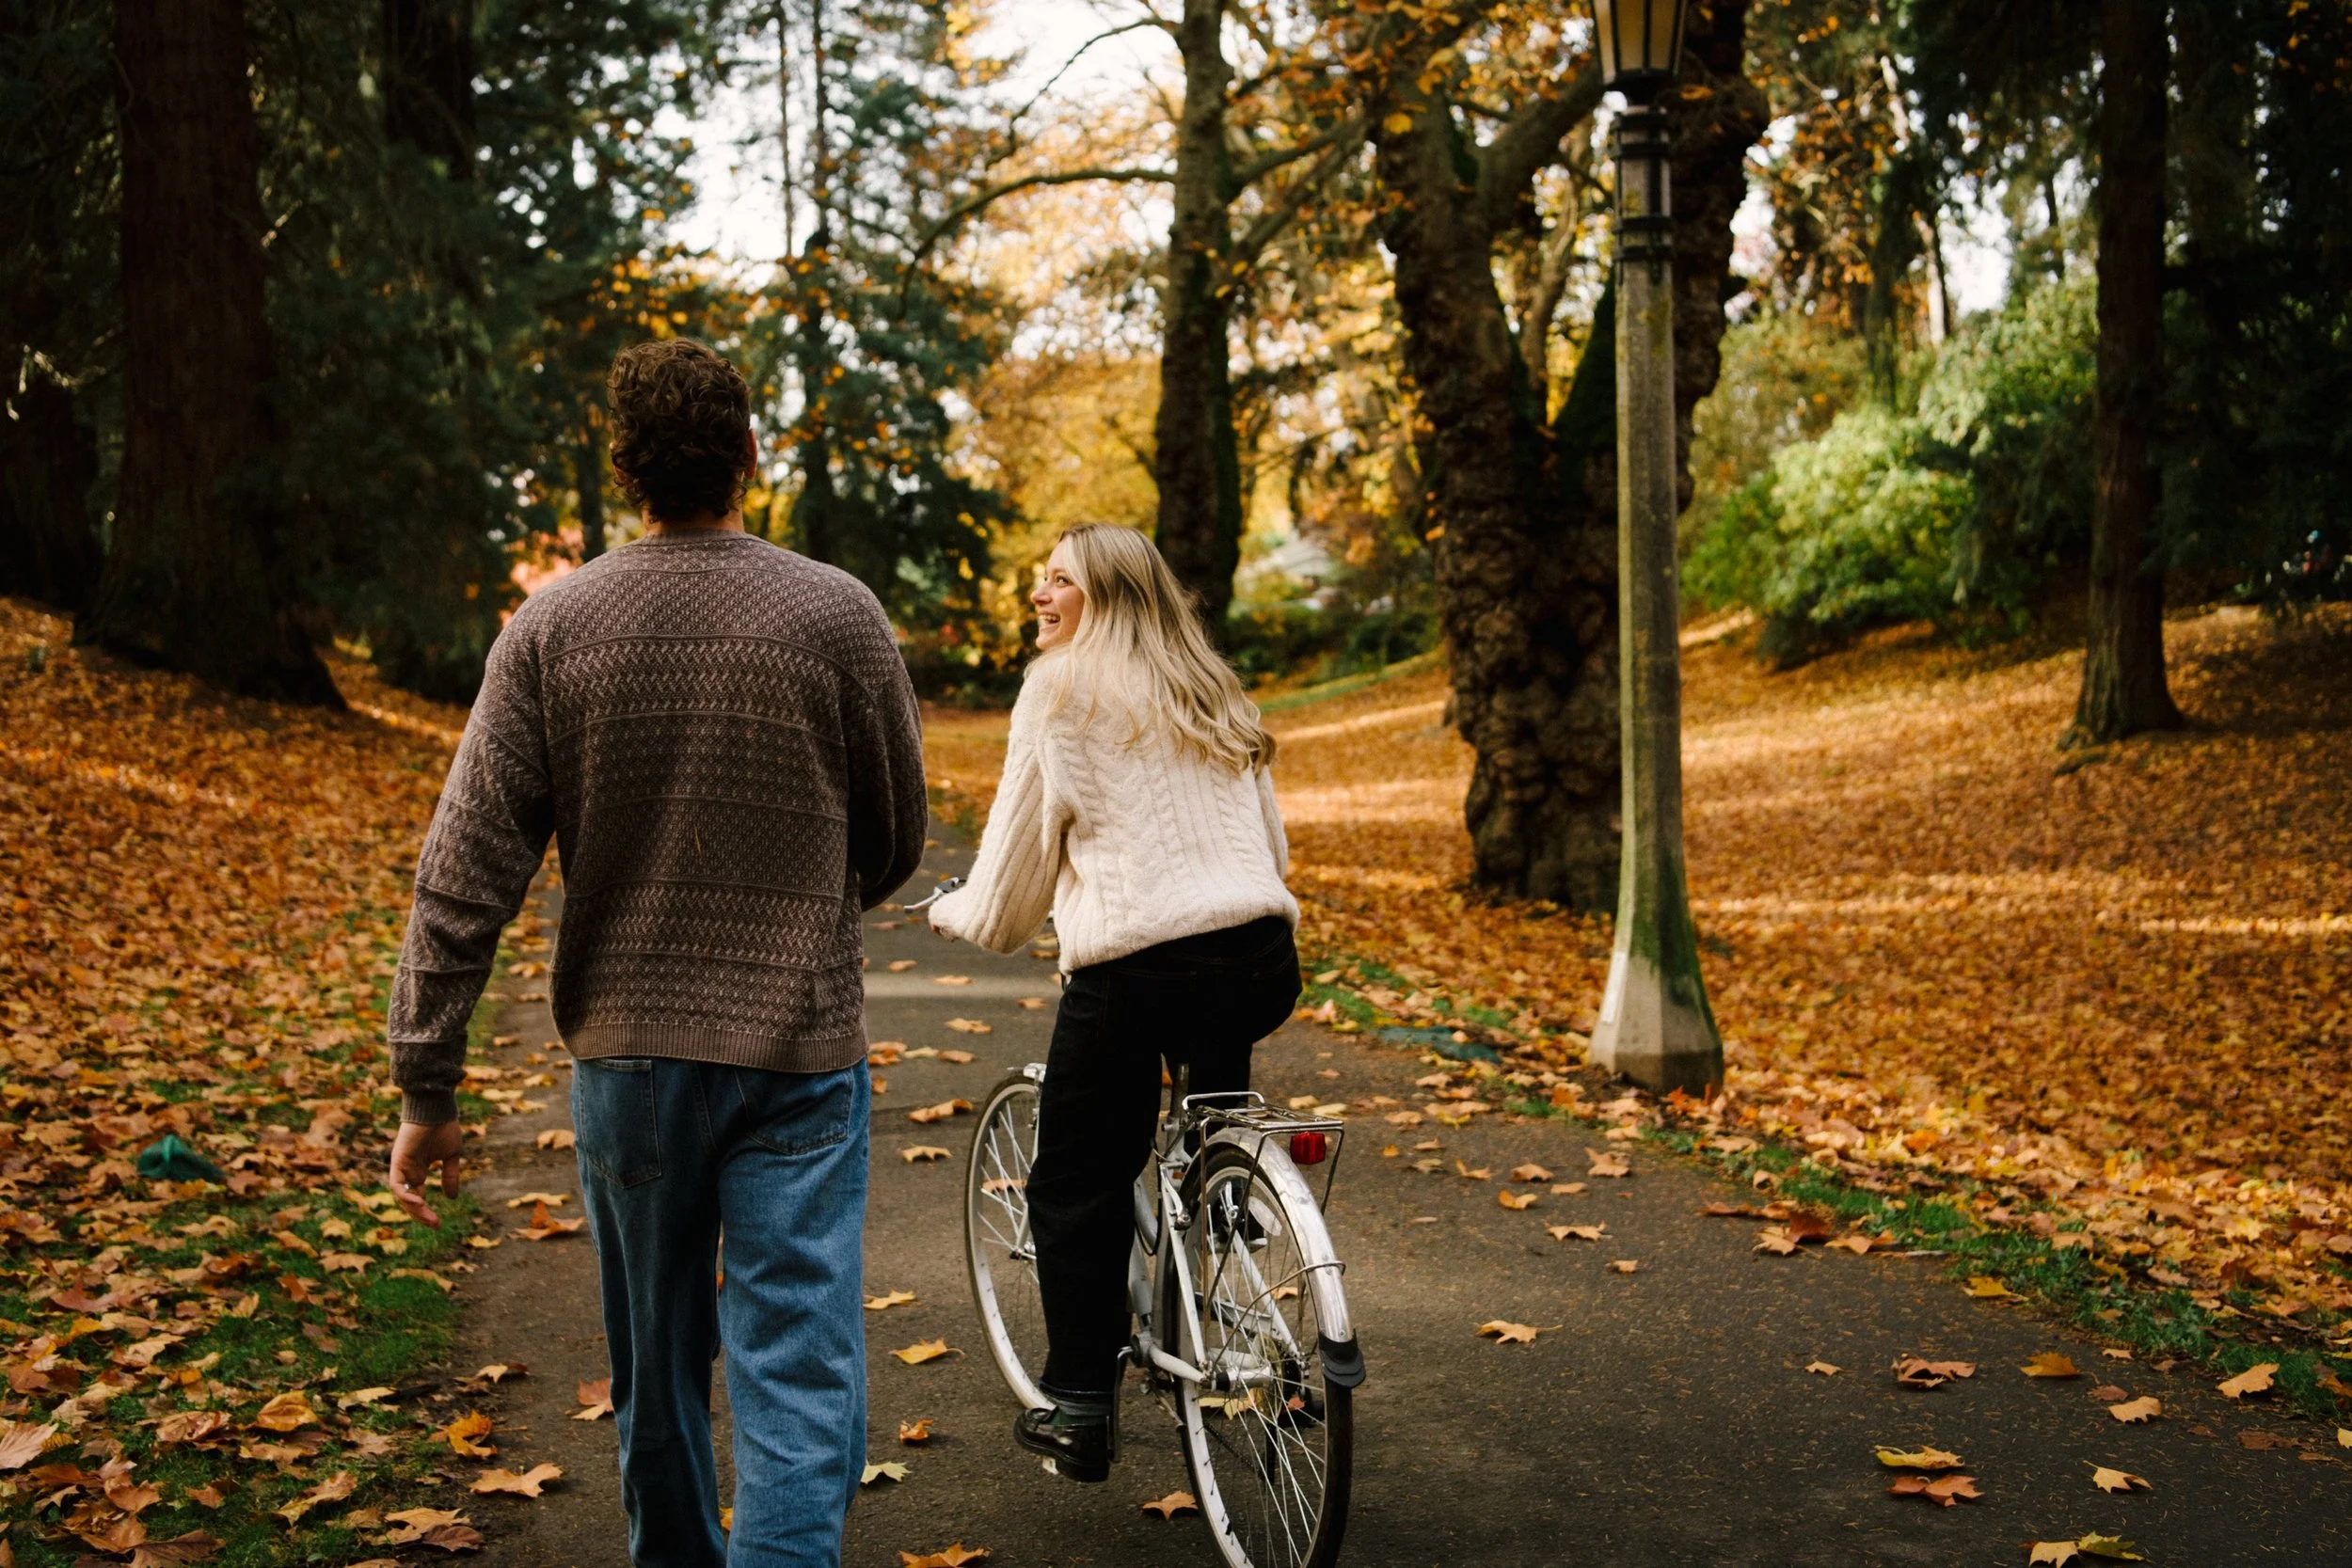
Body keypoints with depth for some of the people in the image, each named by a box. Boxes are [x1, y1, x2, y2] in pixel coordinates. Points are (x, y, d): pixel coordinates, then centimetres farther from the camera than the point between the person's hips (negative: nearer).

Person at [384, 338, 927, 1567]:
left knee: (655, 1373, 19)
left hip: (628, 1054, 2)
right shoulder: (840, 616, -6)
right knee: (797, 1372, 0)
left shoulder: (550, 628, -4)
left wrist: (427, 1090, 1)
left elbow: (464, 877, -6)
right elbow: (895, 845, 4)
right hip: (802, 1050, -2)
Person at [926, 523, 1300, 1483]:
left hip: (1138, 965, -6)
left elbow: (1019, 852, 5)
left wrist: (959, 914, 24)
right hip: (1264, 962, 7)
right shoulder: (1215, 692, 20)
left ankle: (1078, 1412, 14)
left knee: (1075, 1190, 9)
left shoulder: (1063, 688, 3)